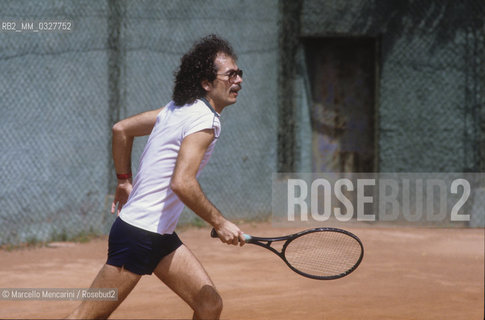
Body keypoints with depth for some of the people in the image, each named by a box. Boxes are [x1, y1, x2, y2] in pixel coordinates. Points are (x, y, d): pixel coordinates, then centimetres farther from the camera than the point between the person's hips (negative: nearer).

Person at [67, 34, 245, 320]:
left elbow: (121, 129, 20)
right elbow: (182, 183, -30)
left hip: (161, 237, 10)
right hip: (139, 232, -10)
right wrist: (220, 223, -22)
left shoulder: (178, 109, 12)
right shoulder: (205, 120, -17)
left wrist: (125, 181, 24)